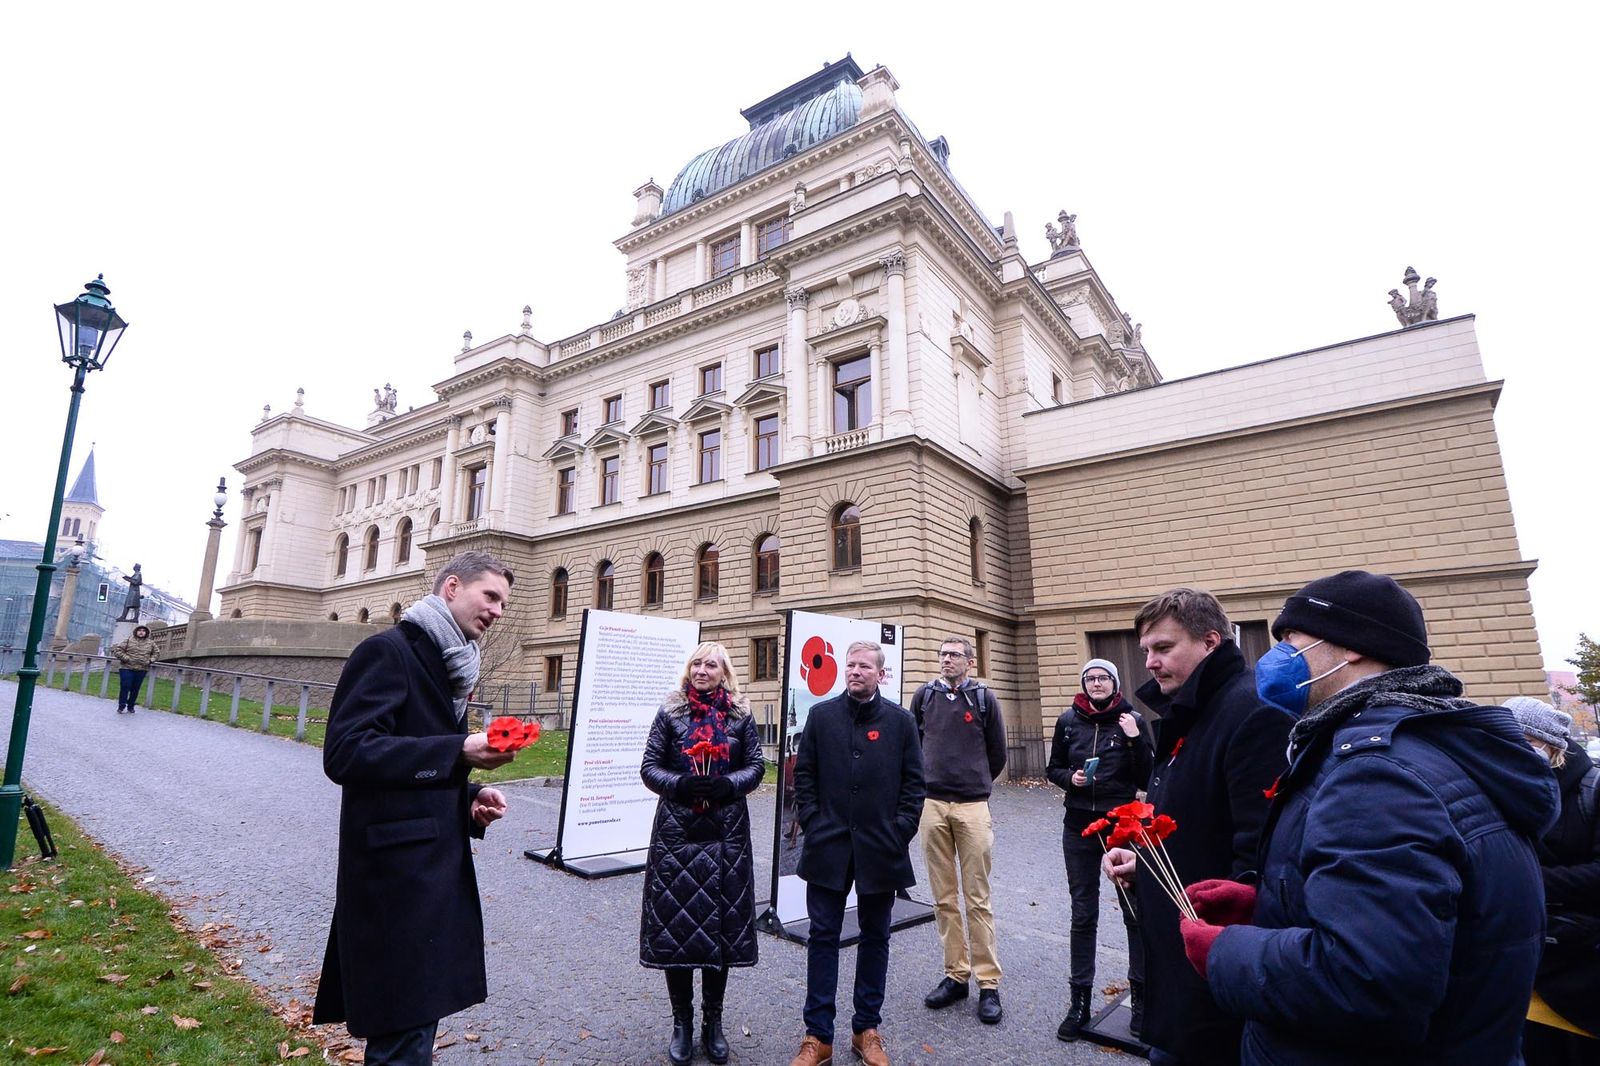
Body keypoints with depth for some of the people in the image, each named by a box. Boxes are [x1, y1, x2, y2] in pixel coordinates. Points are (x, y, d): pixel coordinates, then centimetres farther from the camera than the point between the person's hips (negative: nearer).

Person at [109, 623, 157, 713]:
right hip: (127, 668, -2)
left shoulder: (151, 643, 10)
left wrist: (150, 660, 5)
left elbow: (155, 653, 23)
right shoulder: (129, 641, 0)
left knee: (135, 689, 7)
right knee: (125, 687, -5)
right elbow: (117, 649, -3)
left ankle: (130, 707, 19)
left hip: (142, 670, 2)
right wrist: (125, 658, -12)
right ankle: (121, 706, 8)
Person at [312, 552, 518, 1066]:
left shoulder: (450, 666, 16)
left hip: (437, 864, 9)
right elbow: (344, 752, -22)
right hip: (397, 868, -9)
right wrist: (459, 751, -27)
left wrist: (468, 797, 5)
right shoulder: (388, 651, -11)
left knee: (414, 1021, 17)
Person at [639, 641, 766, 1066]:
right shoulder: (669, 713, 2)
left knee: (722, 924, 7)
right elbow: (649, 767, 1)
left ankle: (713, 1021, 26)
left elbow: (755, 766, 4)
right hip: (676, 832, 0)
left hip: (726, 834, 1)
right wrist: (680, 784, -18)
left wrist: (726, 784, -15)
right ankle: (681, 1022, 24)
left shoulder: (740, 716, 4)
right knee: (674, 924, 5)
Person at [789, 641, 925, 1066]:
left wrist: (901, 830, -5)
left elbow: (913, 782, 1)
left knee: (875, 938, 14)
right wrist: (812, 822, -3)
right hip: (828, 847, 0)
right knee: (823, 937, 7)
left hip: (880, 849, 0)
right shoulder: (821, 715, 0)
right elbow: (804, 774, 3)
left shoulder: (901, 720, -1)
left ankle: (867, 1030, 31)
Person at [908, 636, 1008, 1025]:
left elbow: (997, 754, 9)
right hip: (931, 806, 2)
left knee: (977, 898, 3)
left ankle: (989, 982, 15)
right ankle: (955, 975, 24)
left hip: (972, 807, -2)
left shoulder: (984, 698, -1)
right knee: (944, 898, 10)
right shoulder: (923, 696, 4)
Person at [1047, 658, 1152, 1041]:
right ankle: (1079, 1002, 22)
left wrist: (1135, 738, -18)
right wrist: (1070, 777, -11)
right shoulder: (1068, 720, 1)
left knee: (1136, 912, 7)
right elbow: (1053, 769, 9)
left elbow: (1145, 779, -6)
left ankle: (1141, 996, 26)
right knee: (1083, 915, 10)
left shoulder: (1132, 719, -4)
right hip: (1079, 827, 2)